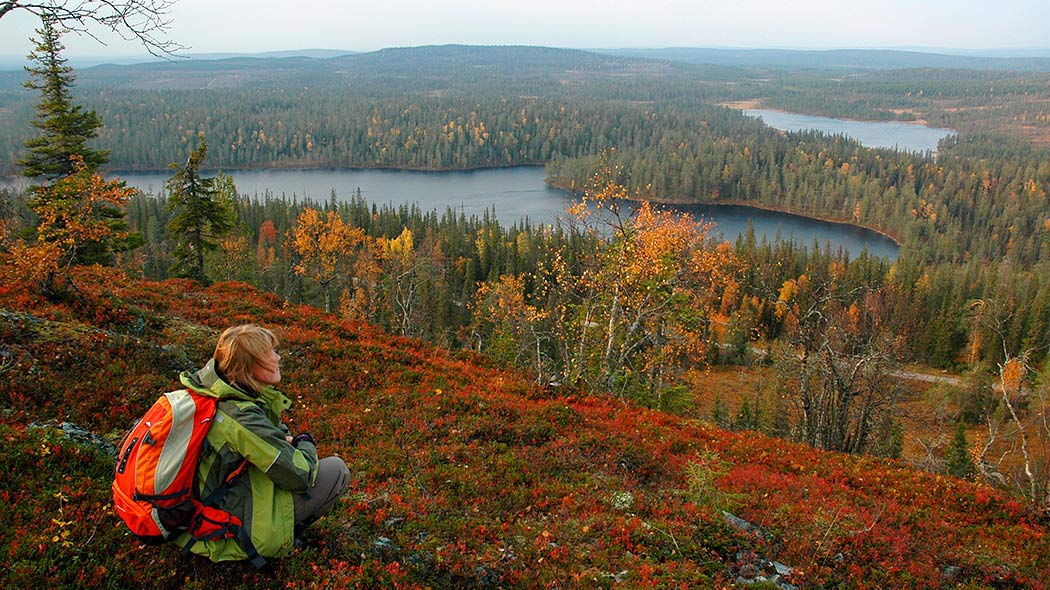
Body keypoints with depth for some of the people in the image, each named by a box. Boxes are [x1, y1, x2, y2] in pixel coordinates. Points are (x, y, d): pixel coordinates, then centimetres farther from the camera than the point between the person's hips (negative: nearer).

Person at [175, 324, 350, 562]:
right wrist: (305, 444, -4)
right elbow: (299, 476, -24)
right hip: (235, 529, -9)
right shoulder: (243, 416, -29)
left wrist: (285, 441, -2)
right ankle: (281, 535, 2)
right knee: (336, 470, -10)